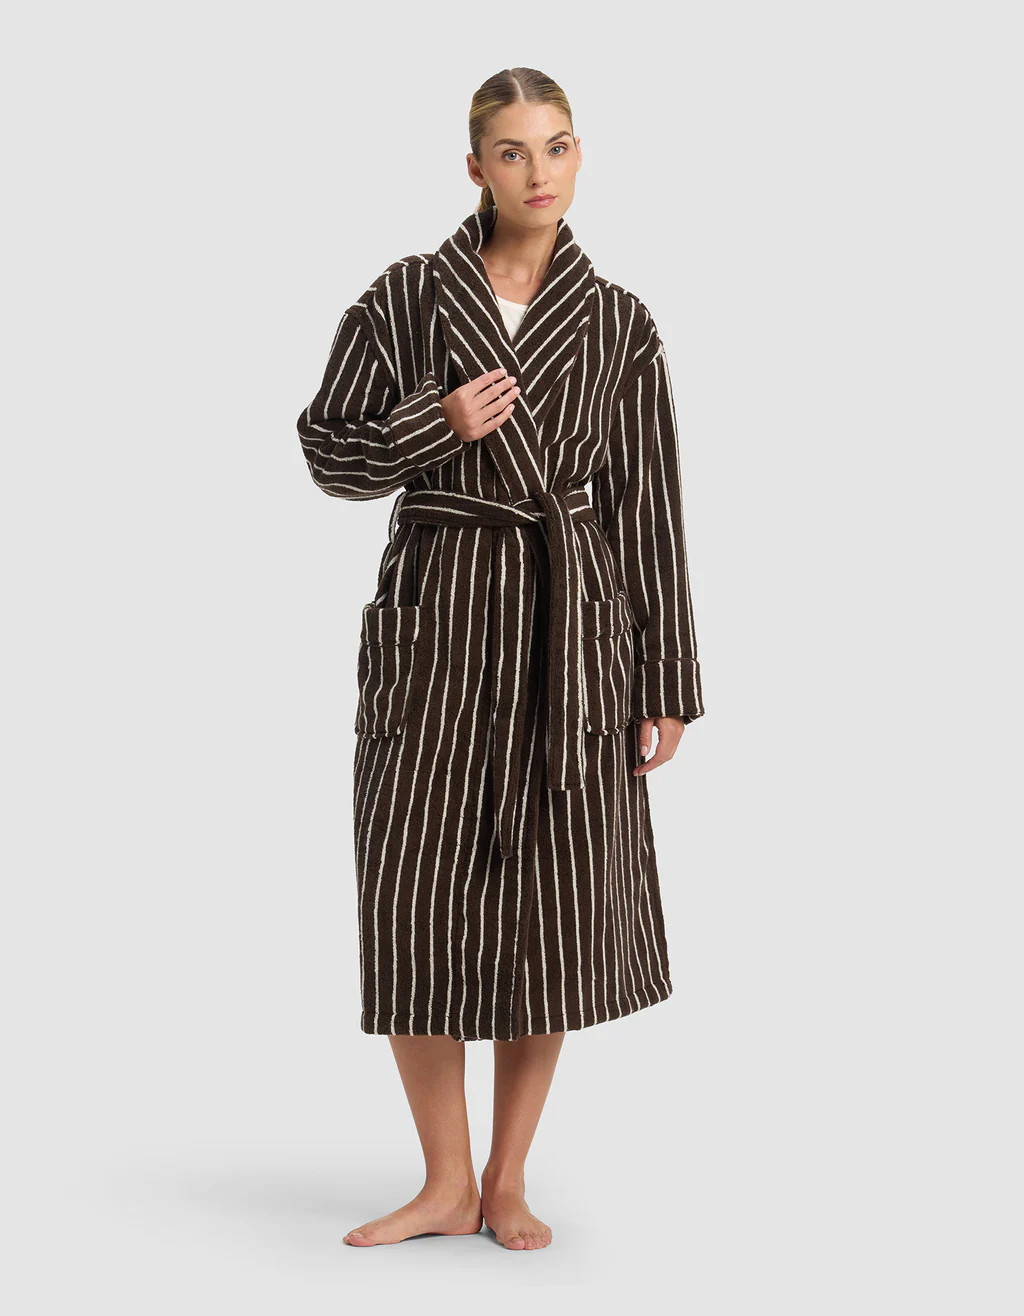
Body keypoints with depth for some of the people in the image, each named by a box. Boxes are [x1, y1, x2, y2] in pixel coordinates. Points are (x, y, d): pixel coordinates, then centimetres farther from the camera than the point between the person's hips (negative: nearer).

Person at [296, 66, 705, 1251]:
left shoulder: (618, 324, 5)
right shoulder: (406, 296, 3)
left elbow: (648, 506, 5)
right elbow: (327, 447, 6)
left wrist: (664, 687, 3)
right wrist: (436, 427, -13)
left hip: (572, 625, 1)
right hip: (436, 619, 0)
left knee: (555, 899, 3)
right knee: (417, 896, 0)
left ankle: (508, 1179, 21)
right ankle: (446, 1184, 18)